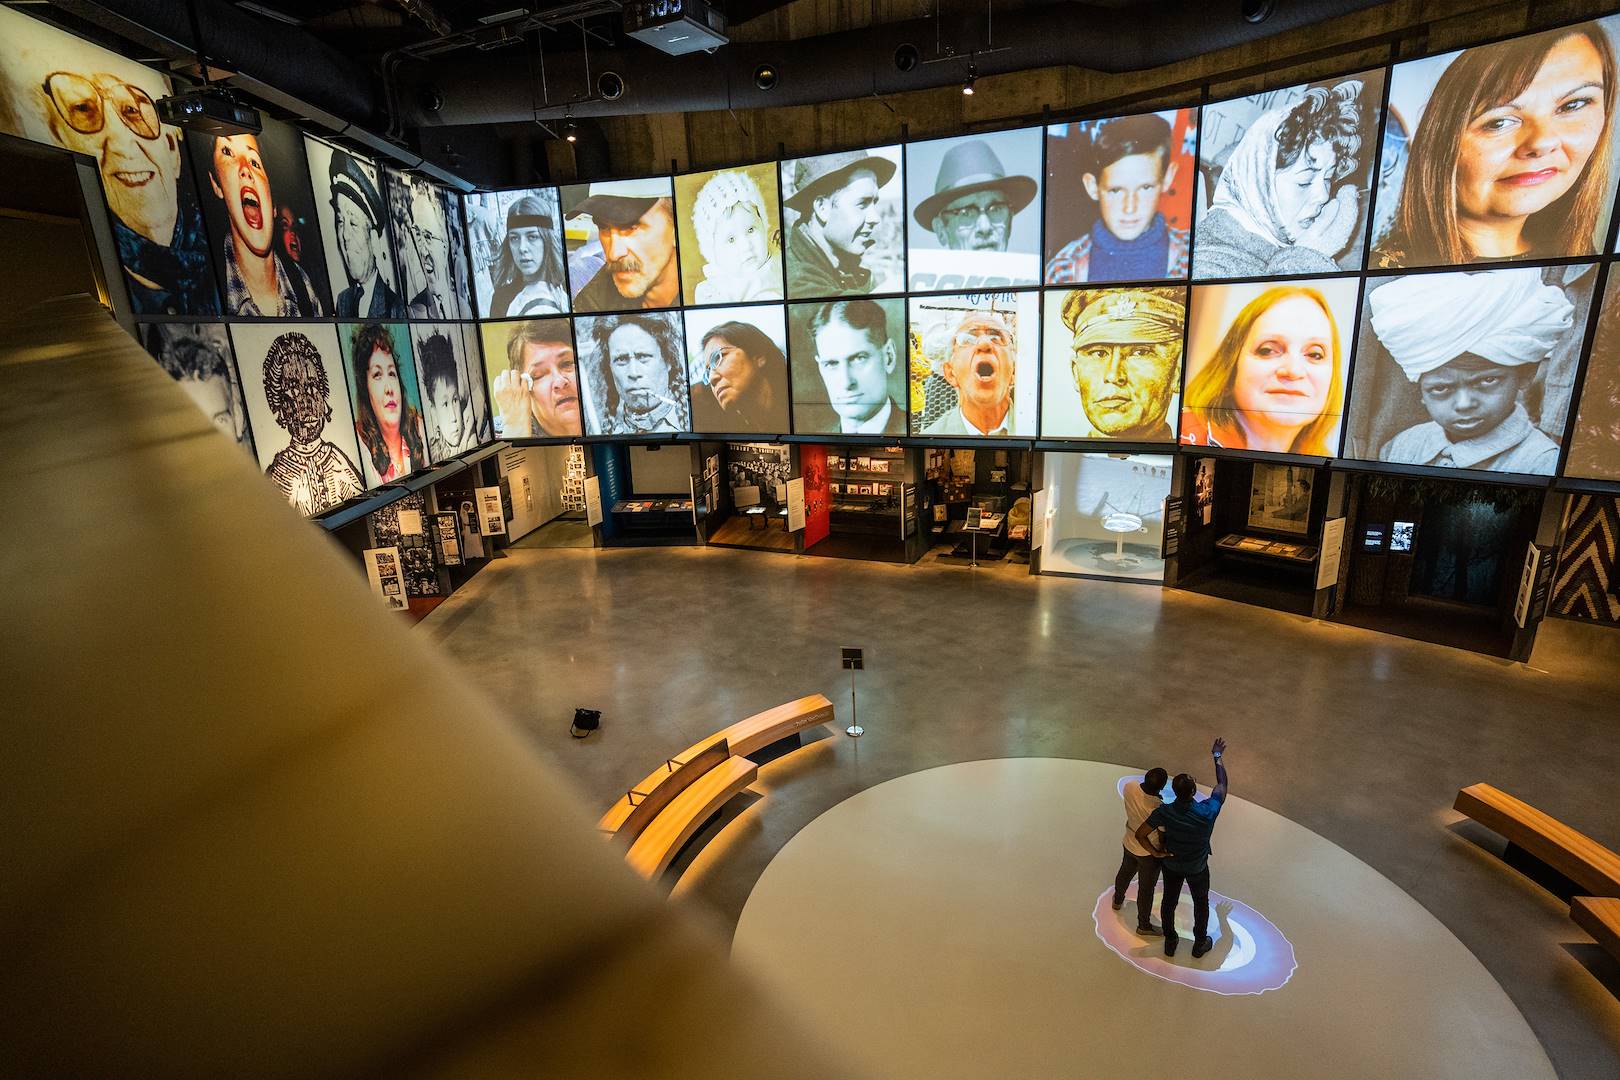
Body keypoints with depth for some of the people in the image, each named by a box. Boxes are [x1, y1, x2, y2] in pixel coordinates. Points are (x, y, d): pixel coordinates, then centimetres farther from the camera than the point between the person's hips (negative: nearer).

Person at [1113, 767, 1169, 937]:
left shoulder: (1129, 787, -24)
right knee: (1146, 889, 17)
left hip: (1130, 843, 5)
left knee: (1125, 872, 32)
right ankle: (1144, 926, 38)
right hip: (1149, 852, -5)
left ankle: (1118, 901, 58)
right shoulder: (1159, 809, -38)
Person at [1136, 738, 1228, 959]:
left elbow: (1140, 834, -26)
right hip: (1197, 868, -1)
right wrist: (1217, 757, -7)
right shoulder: (1207, 811, -35)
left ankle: (1170, 942, 44)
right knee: (1201, 903, 27)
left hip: (1171, 865, 1)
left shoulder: (1164, 812, -31)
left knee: (1169, 901, 24)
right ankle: (1200, 944, 47)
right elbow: (1222, 785, -17)